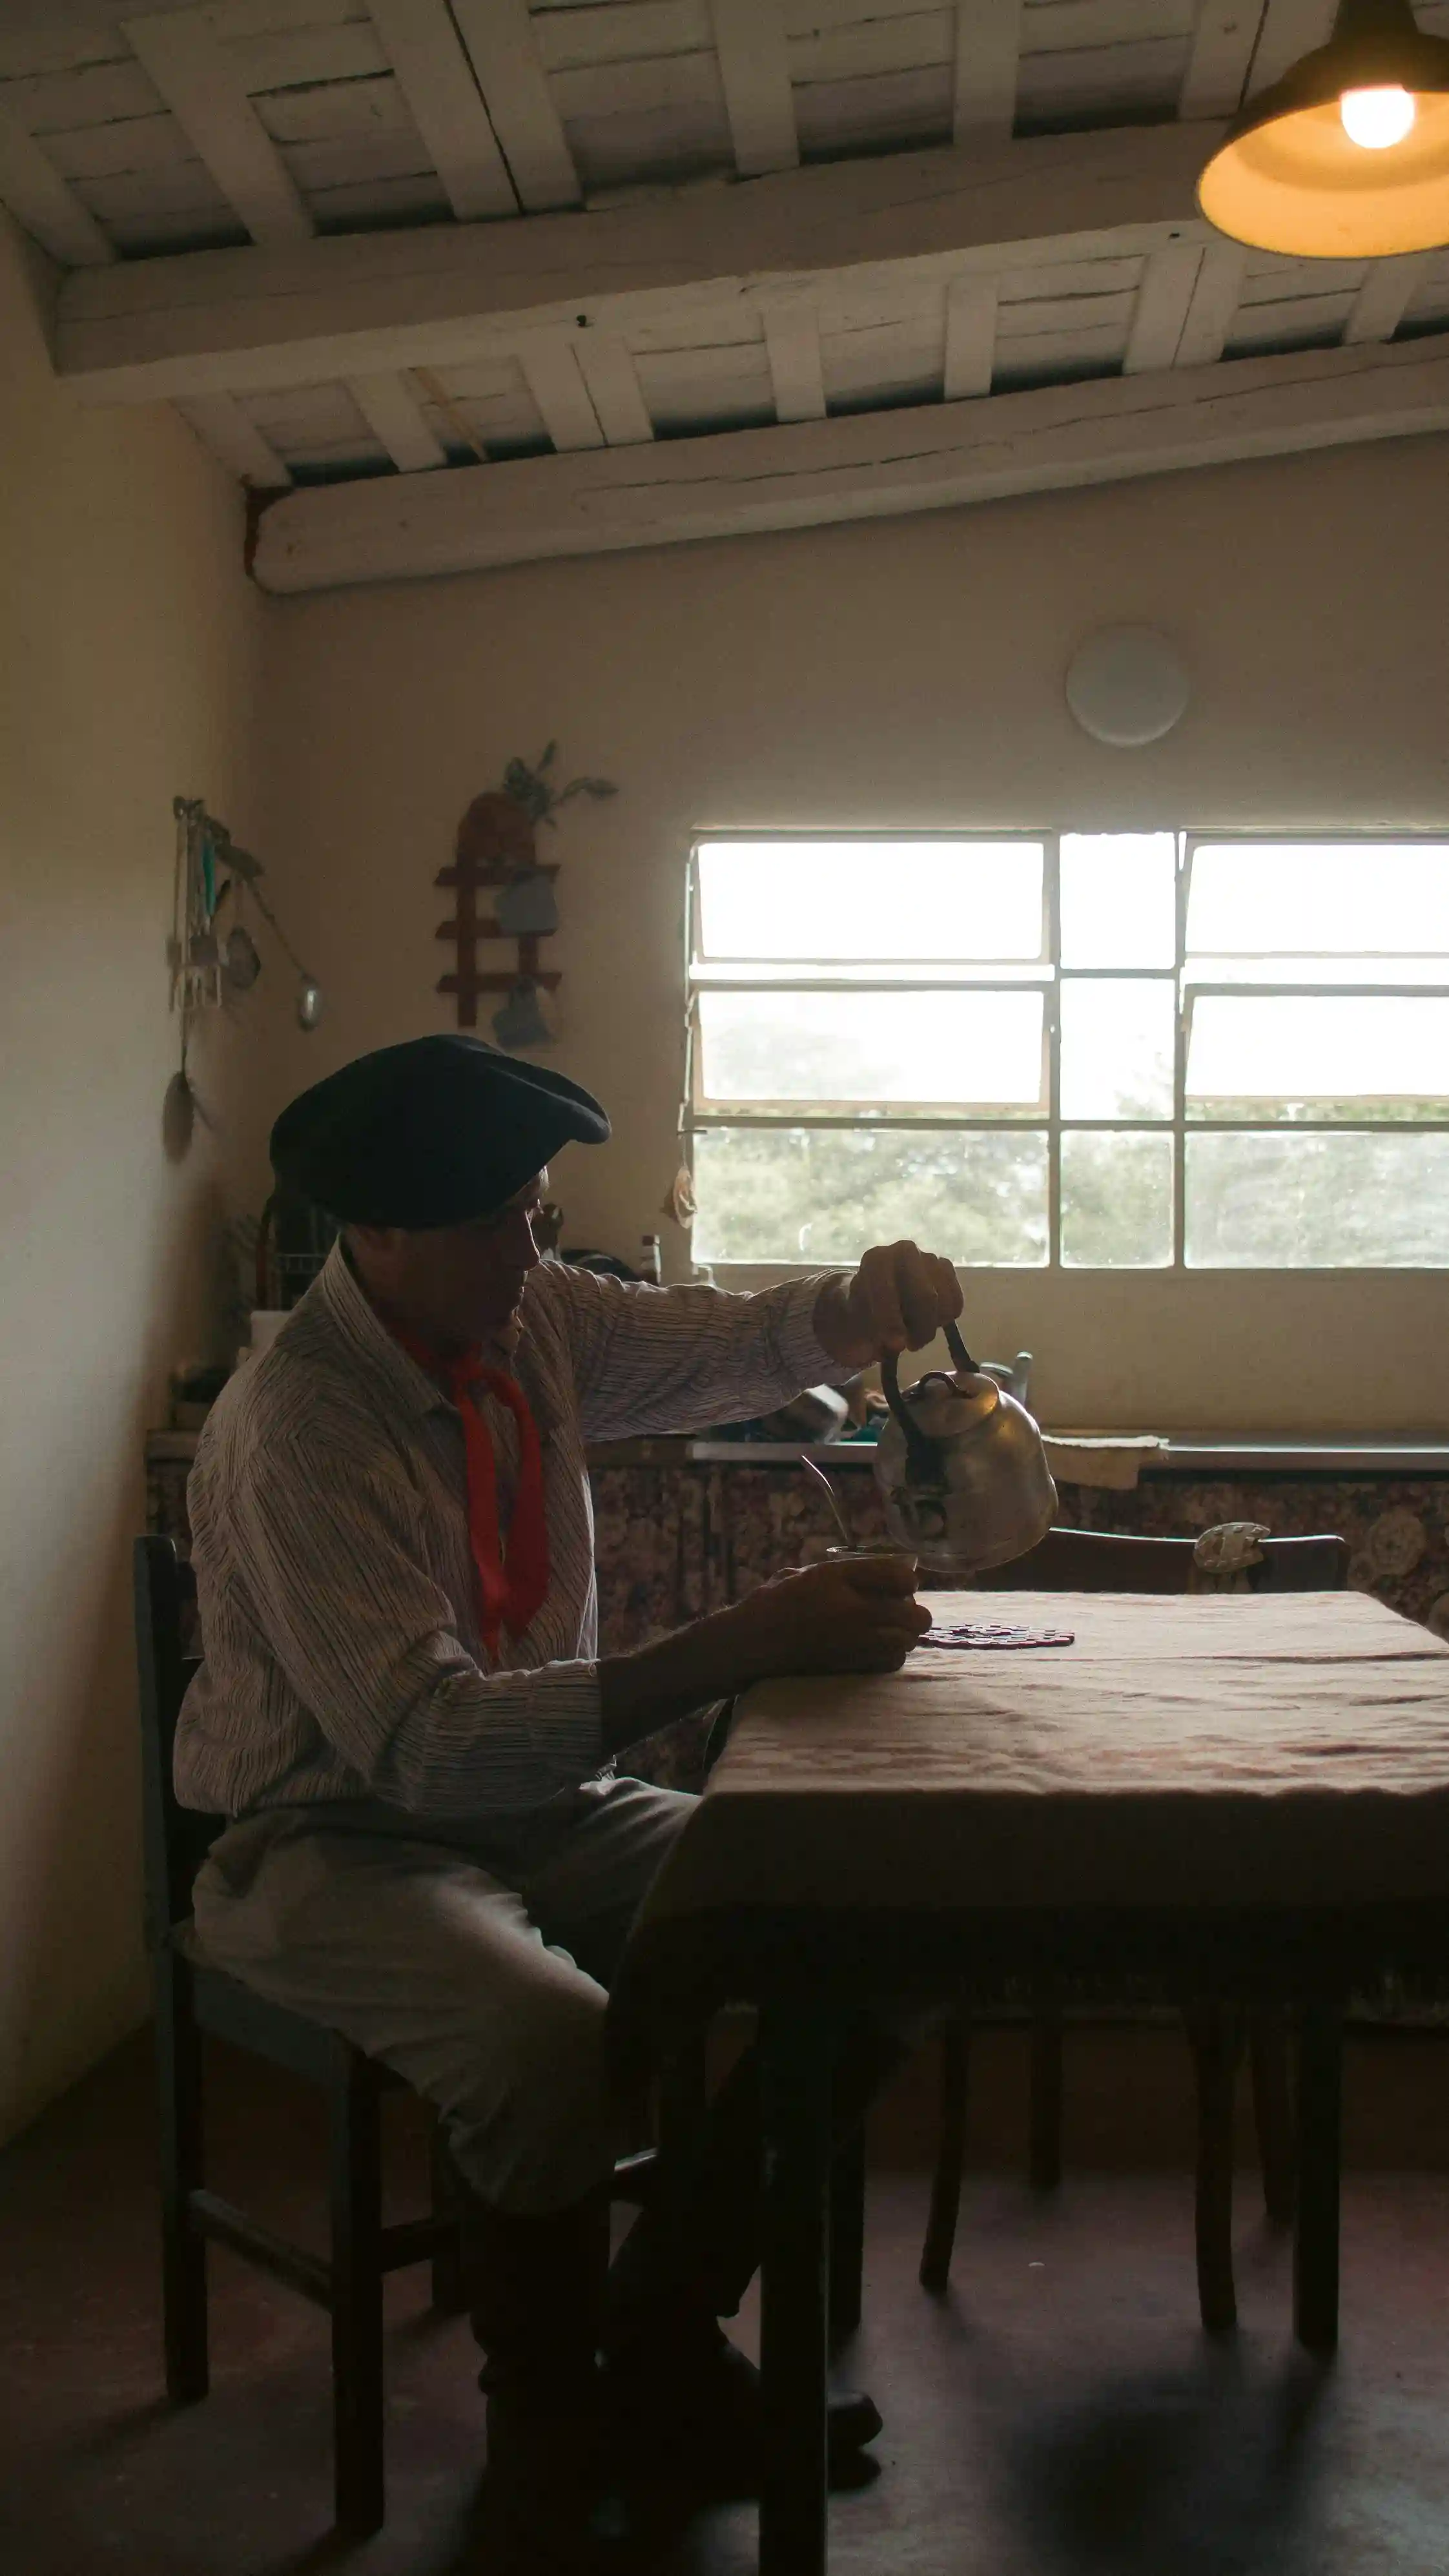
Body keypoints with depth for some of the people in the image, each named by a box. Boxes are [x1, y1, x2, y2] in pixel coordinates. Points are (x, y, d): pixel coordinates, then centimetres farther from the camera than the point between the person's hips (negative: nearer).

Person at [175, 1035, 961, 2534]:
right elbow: (423, 1742, -32)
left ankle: (663, 2338, 8)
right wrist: (743, 1647, -39)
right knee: (550, 2038, -35)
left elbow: (737, 1347, 13)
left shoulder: (538, 1321, 0)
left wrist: (869, 1300, -12)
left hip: (544, 1803, 7)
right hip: (338, 1841, -7)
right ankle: (552, 2431, -4)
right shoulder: (292, 1427, -23)